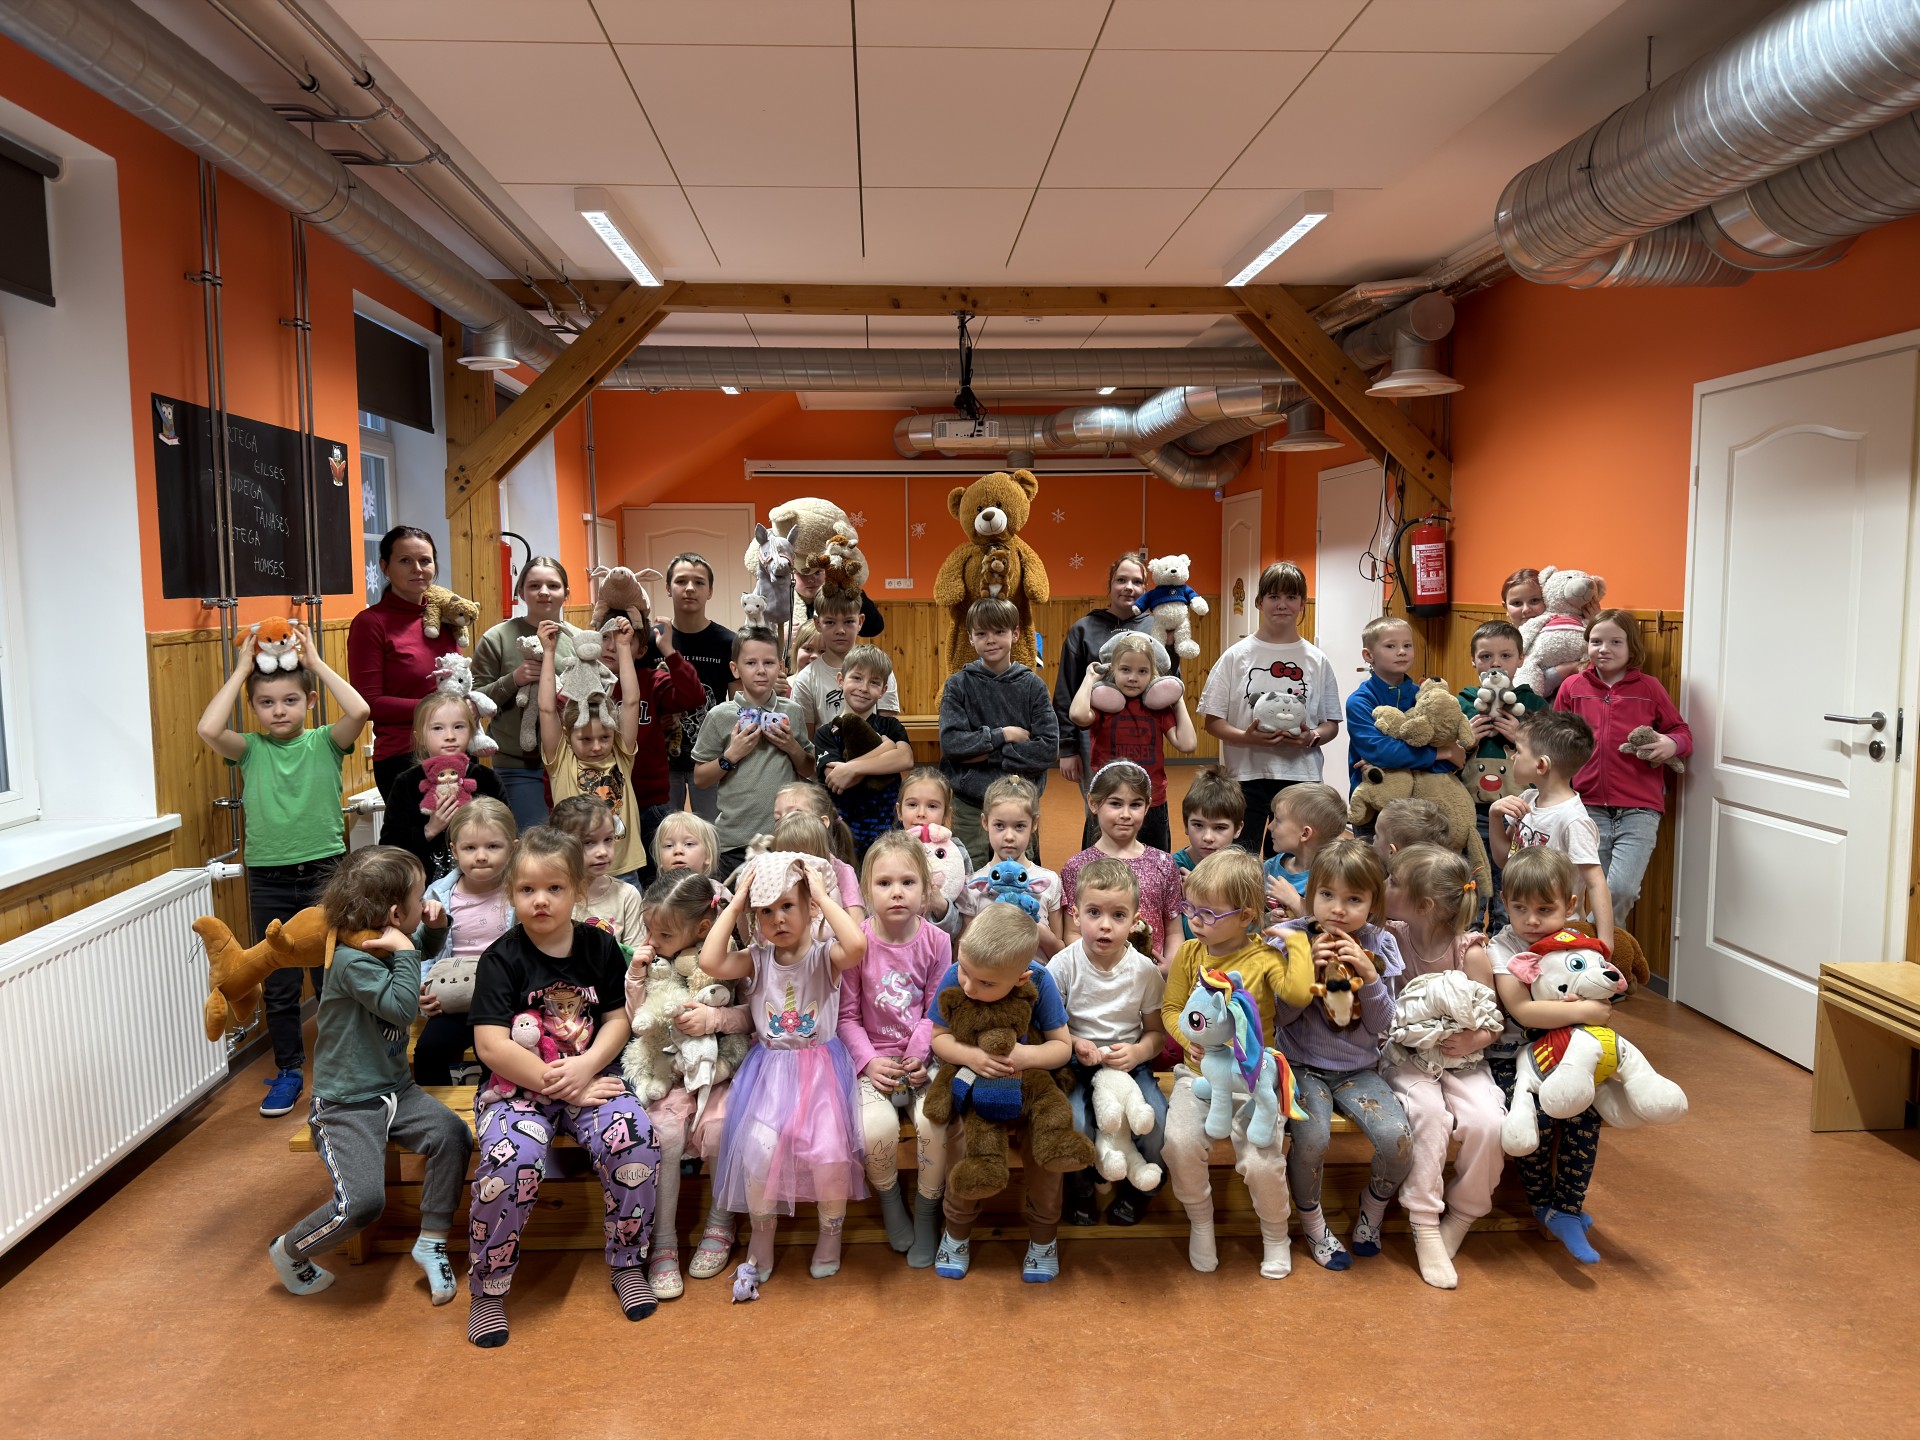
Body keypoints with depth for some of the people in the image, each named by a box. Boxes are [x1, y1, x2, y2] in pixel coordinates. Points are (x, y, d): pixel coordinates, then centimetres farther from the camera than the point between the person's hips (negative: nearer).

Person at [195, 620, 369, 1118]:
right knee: (278, 985, 12)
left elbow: (359, 711, -22)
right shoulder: (250, 750, 1)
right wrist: (241, 670, -11)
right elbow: (208, 729, -20)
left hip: (324, 871, -1)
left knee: (331, 976, 7)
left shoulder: (325, 742, -2)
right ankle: (288, 1070, 26)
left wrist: (316, 661, -14)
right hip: (267, 878, 2)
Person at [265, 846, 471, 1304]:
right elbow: (401, 1006, -29)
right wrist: (405, 951, -21)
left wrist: (432, 926, 12)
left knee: (452, 1135, -20)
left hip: (395, 1092, 7)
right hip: (346, 1106, -7)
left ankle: (432, 1242, -2)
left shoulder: (387, 949, 7)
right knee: (362, 1202, -22)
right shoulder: (351, 962, -19)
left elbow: (428, 955, 31)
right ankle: (289, 1251, 9)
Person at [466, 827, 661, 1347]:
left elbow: (619, 1018, 5)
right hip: (517, 1085, -2)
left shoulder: (600, 947, 5)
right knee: (510, 1159, -31)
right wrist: (559, 1086, -16)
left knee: (634, 1140, -25)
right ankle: (488, 1290, -7)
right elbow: (492, 1046, -12)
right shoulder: (502, 958, -5)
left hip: (591, 1076, 2)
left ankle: (628, 1265, -2)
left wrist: (587, 1065, -15)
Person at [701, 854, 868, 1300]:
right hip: (769, 1070, 2)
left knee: (829, 1151, -19)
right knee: (759, 1148, -19)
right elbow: (710, 962, -16)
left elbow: (856, 945, -29)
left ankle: (830, 1234, 12)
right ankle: (761, 1243, 7)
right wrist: (735, 904, -10)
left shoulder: (824, 954, -5)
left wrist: (822, 895, -21)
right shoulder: (757, 960, 2)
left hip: (821, 1068, -2)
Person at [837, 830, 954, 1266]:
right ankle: (891, 1206, 6)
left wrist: (919, 1055, -13)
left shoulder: (936, 941, -2)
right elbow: (846, 1015, -3)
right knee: (877, 1127, -27)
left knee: (936, 1121, -24)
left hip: (921, 1060, 1)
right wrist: (868, 1061, -14)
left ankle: (927, 1215, 3)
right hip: (872, 1060, -1)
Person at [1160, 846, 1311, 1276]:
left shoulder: (1264, 956, -7)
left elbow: (1299, 992, -26)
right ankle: (1200, 1223, 7)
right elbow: (1171, 1008, 9)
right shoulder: (1189, 953, 3)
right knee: (1180, 1144, -23)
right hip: (1198, 1074, 3)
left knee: (1261, 1161, -21)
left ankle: (1275, 1235, 13)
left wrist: (1296, 939, -16)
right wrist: (1188, 1037, -11)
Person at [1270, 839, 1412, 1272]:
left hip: (1358, 1069, 2)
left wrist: (1369, 977, -18)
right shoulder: (1291, 939, -9)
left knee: (1397, 1138, -21)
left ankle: (1372, 1212, 12)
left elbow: (1380, 1026, -1)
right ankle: (1313, 1225, 2)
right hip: (1303, 1065, -2)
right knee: (1312, 1137, -29)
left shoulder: (1379, 946, -2)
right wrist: (1310, 970, -21)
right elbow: (1281, 1015, -8)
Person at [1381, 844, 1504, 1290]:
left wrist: (1476, 1040, -25)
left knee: (1488, 1123, -25)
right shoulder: (1389, 938, -6)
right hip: (1406, 1057, 0)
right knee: (1428, 1111, -31)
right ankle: (1424, 1227, -19)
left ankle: (1460, 1219, 0)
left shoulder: (1471, 952, -10)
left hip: (1460, 1061, 0)